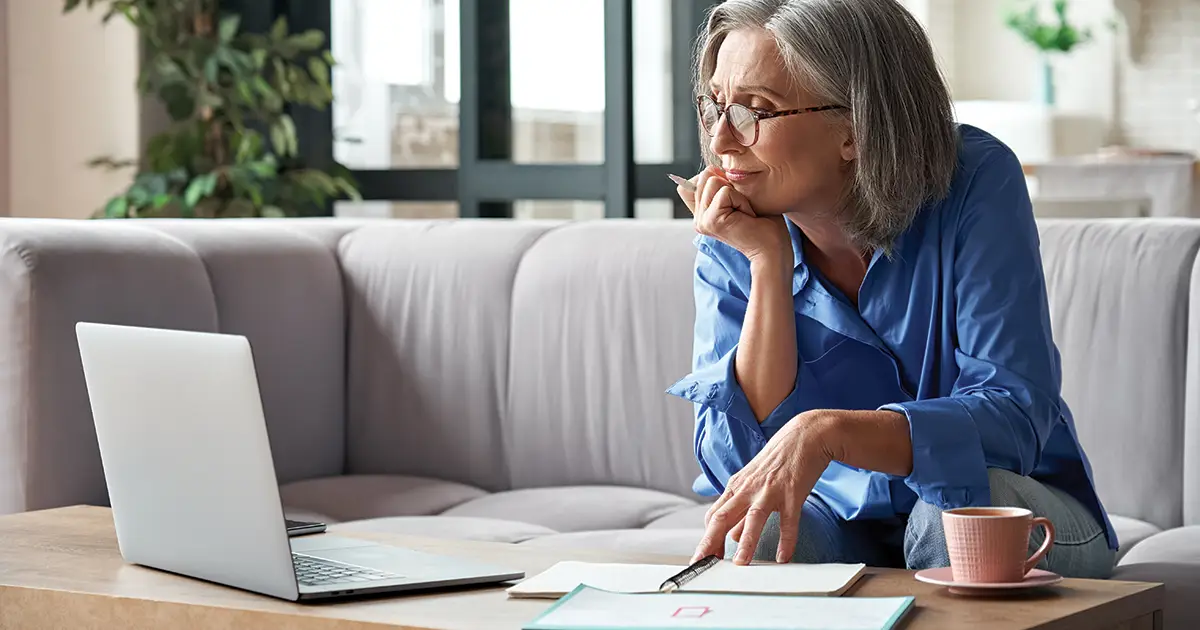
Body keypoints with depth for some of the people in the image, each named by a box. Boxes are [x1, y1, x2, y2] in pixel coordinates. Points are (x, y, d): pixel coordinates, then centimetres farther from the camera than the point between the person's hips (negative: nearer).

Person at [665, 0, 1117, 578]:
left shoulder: (976, 182, -19)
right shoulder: (731, 243, -9)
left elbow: (1014, 417, -27)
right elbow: (733, 465, -18)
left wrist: (827, 430, -43)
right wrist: (768, 265, -25)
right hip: (841, 520, 1)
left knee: (961, 510, -34)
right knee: (751, 534, -30)